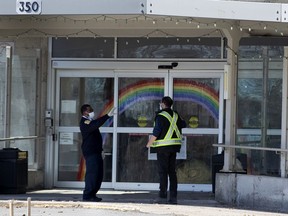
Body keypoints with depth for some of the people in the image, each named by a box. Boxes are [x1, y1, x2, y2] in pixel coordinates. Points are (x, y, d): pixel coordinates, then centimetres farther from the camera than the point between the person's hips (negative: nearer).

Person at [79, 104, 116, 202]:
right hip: (90, 152, -10)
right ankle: (87, 195, -10)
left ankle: (92, 194, 15)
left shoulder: (90, 121, 19)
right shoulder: (84, 122, -15)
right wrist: (107, 116, -35)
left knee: (98, 174, 10)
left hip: (96, 151, 11)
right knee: (92, 173, -12)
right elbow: (96, 125, -31)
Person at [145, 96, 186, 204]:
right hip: (174, 147, 6)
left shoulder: (161, 116, -11)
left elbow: (156, 133, -15)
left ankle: (162, 196, -6)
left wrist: (148, 144, -6)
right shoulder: (175, 115, 10)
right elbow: (183, 124, 29)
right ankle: (173, 197, 6)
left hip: (163, 146, -6)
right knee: (172, 171, 8)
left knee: (163, 171, -4)